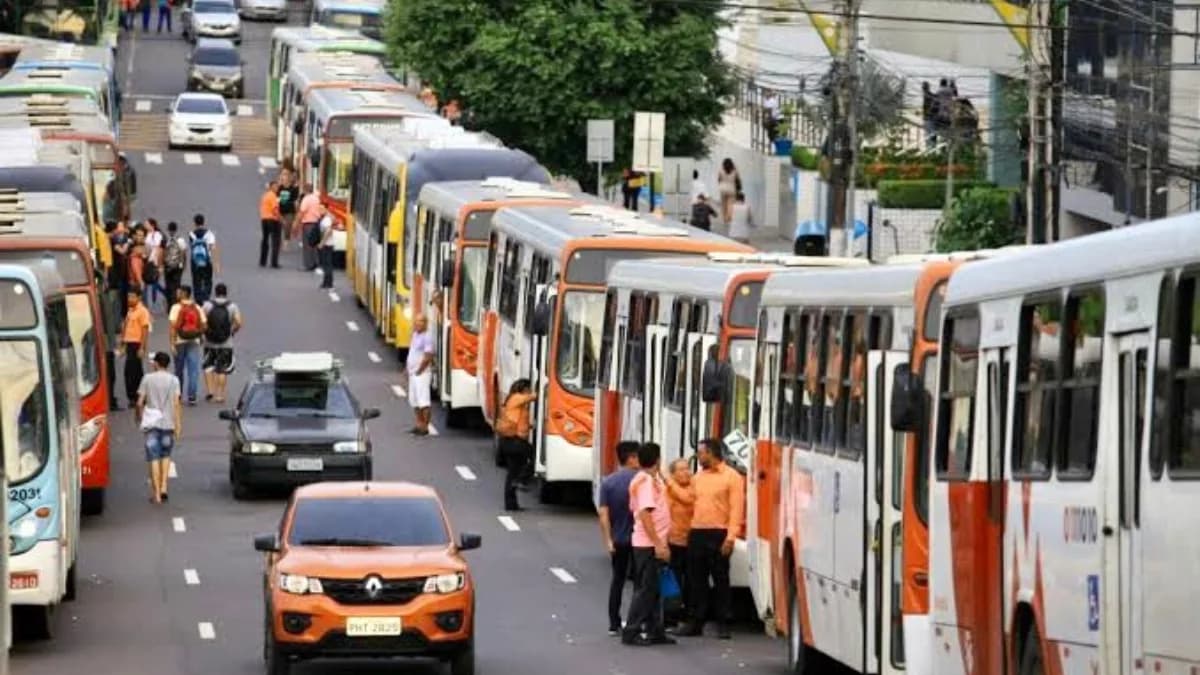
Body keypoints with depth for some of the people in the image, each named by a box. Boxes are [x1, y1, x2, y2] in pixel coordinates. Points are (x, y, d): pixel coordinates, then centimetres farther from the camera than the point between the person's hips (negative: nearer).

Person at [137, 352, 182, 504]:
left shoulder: (148, 379, -1)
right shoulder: (173, 380, 0)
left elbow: (140, 402, -2)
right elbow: (176, 403, -7)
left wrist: (140, 417, 17)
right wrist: (178, 425, -4)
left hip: (152, 423, -1)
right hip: (168, 423, 1)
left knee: (153, 458, 0)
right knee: (165, 455, 18)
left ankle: (156, 493, -5)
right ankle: (163, 486, 5)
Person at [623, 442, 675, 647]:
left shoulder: (651, 479, 14)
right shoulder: (647, 481, -15)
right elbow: (645, 513, -22)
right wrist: (658, 544, -24)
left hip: (652, 543, 10)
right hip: (649, 544, -10)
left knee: (653, 589, 12)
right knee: (646, 589, -6)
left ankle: (655, 631, 16)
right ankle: (631, 632, -4)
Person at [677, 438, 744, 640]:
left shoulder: (731, 477, -3)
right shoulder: (697, 478, 16)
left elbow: (736, 509, -10)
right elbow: (691, 504, 16)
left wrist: (730, 537, -17)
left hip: (718, 535, -6)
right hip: (696, 533, 6)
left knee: (721, 580, -2)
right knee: (696, 580, 7)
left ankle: (723, 624, 2)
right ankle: (695, 621, 12)